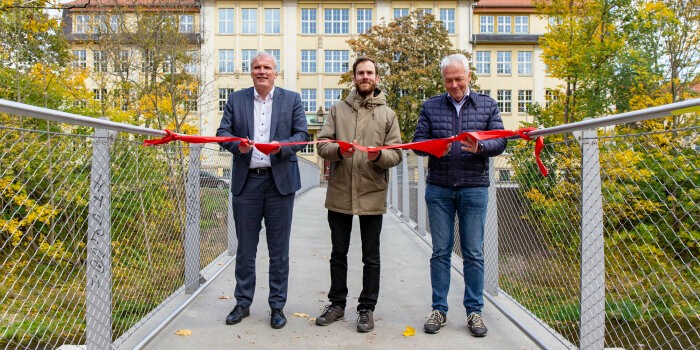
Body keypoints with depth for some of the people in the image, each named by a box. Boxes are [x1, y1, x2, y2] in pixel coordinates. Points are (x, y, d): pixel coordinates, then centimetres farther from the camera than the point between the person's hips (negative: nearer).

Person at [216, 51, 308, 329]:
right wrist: (237, 145, -15)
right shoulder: (236, 99, 10)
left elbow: (302, 134, 2)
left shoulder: (292, 99, 7)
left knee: (279, 249, 6)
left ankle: (277, 306, 18)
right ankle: (243, 303, 24)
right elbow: (223, 132, 7)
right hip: (246, 182, 1)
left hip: (280, 181, -1)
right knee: (245, 247, 10)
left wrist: (282, 146, -17)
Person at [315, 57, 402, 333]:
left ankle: (367, 308, 22)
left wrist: (379, 155, -20)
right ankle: (337, 303, 29)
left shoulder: (387, 114, 6)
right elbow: (322, 145, 1)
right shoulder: (338, 110, 8)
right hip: (339, 194, 1)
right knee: (338, 253, 13)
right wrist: (339, 150, -20)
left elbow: (396, 154, 1)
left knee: (371, 257, 8)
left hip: (372, 195, -1)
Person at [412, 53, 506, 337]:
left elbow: (500, 141, 2)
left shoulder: (487, 105, 9)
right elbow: (417, 141, 4)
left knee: (473, 253, 5)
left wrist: (480, 147, -19)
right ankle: (439, 309, 17)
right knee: (440, 251, 6)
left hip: (474, 188, 0)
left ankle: (474, 311, 18)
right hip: (439, 189, 1)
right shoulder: (430, 106, 9)